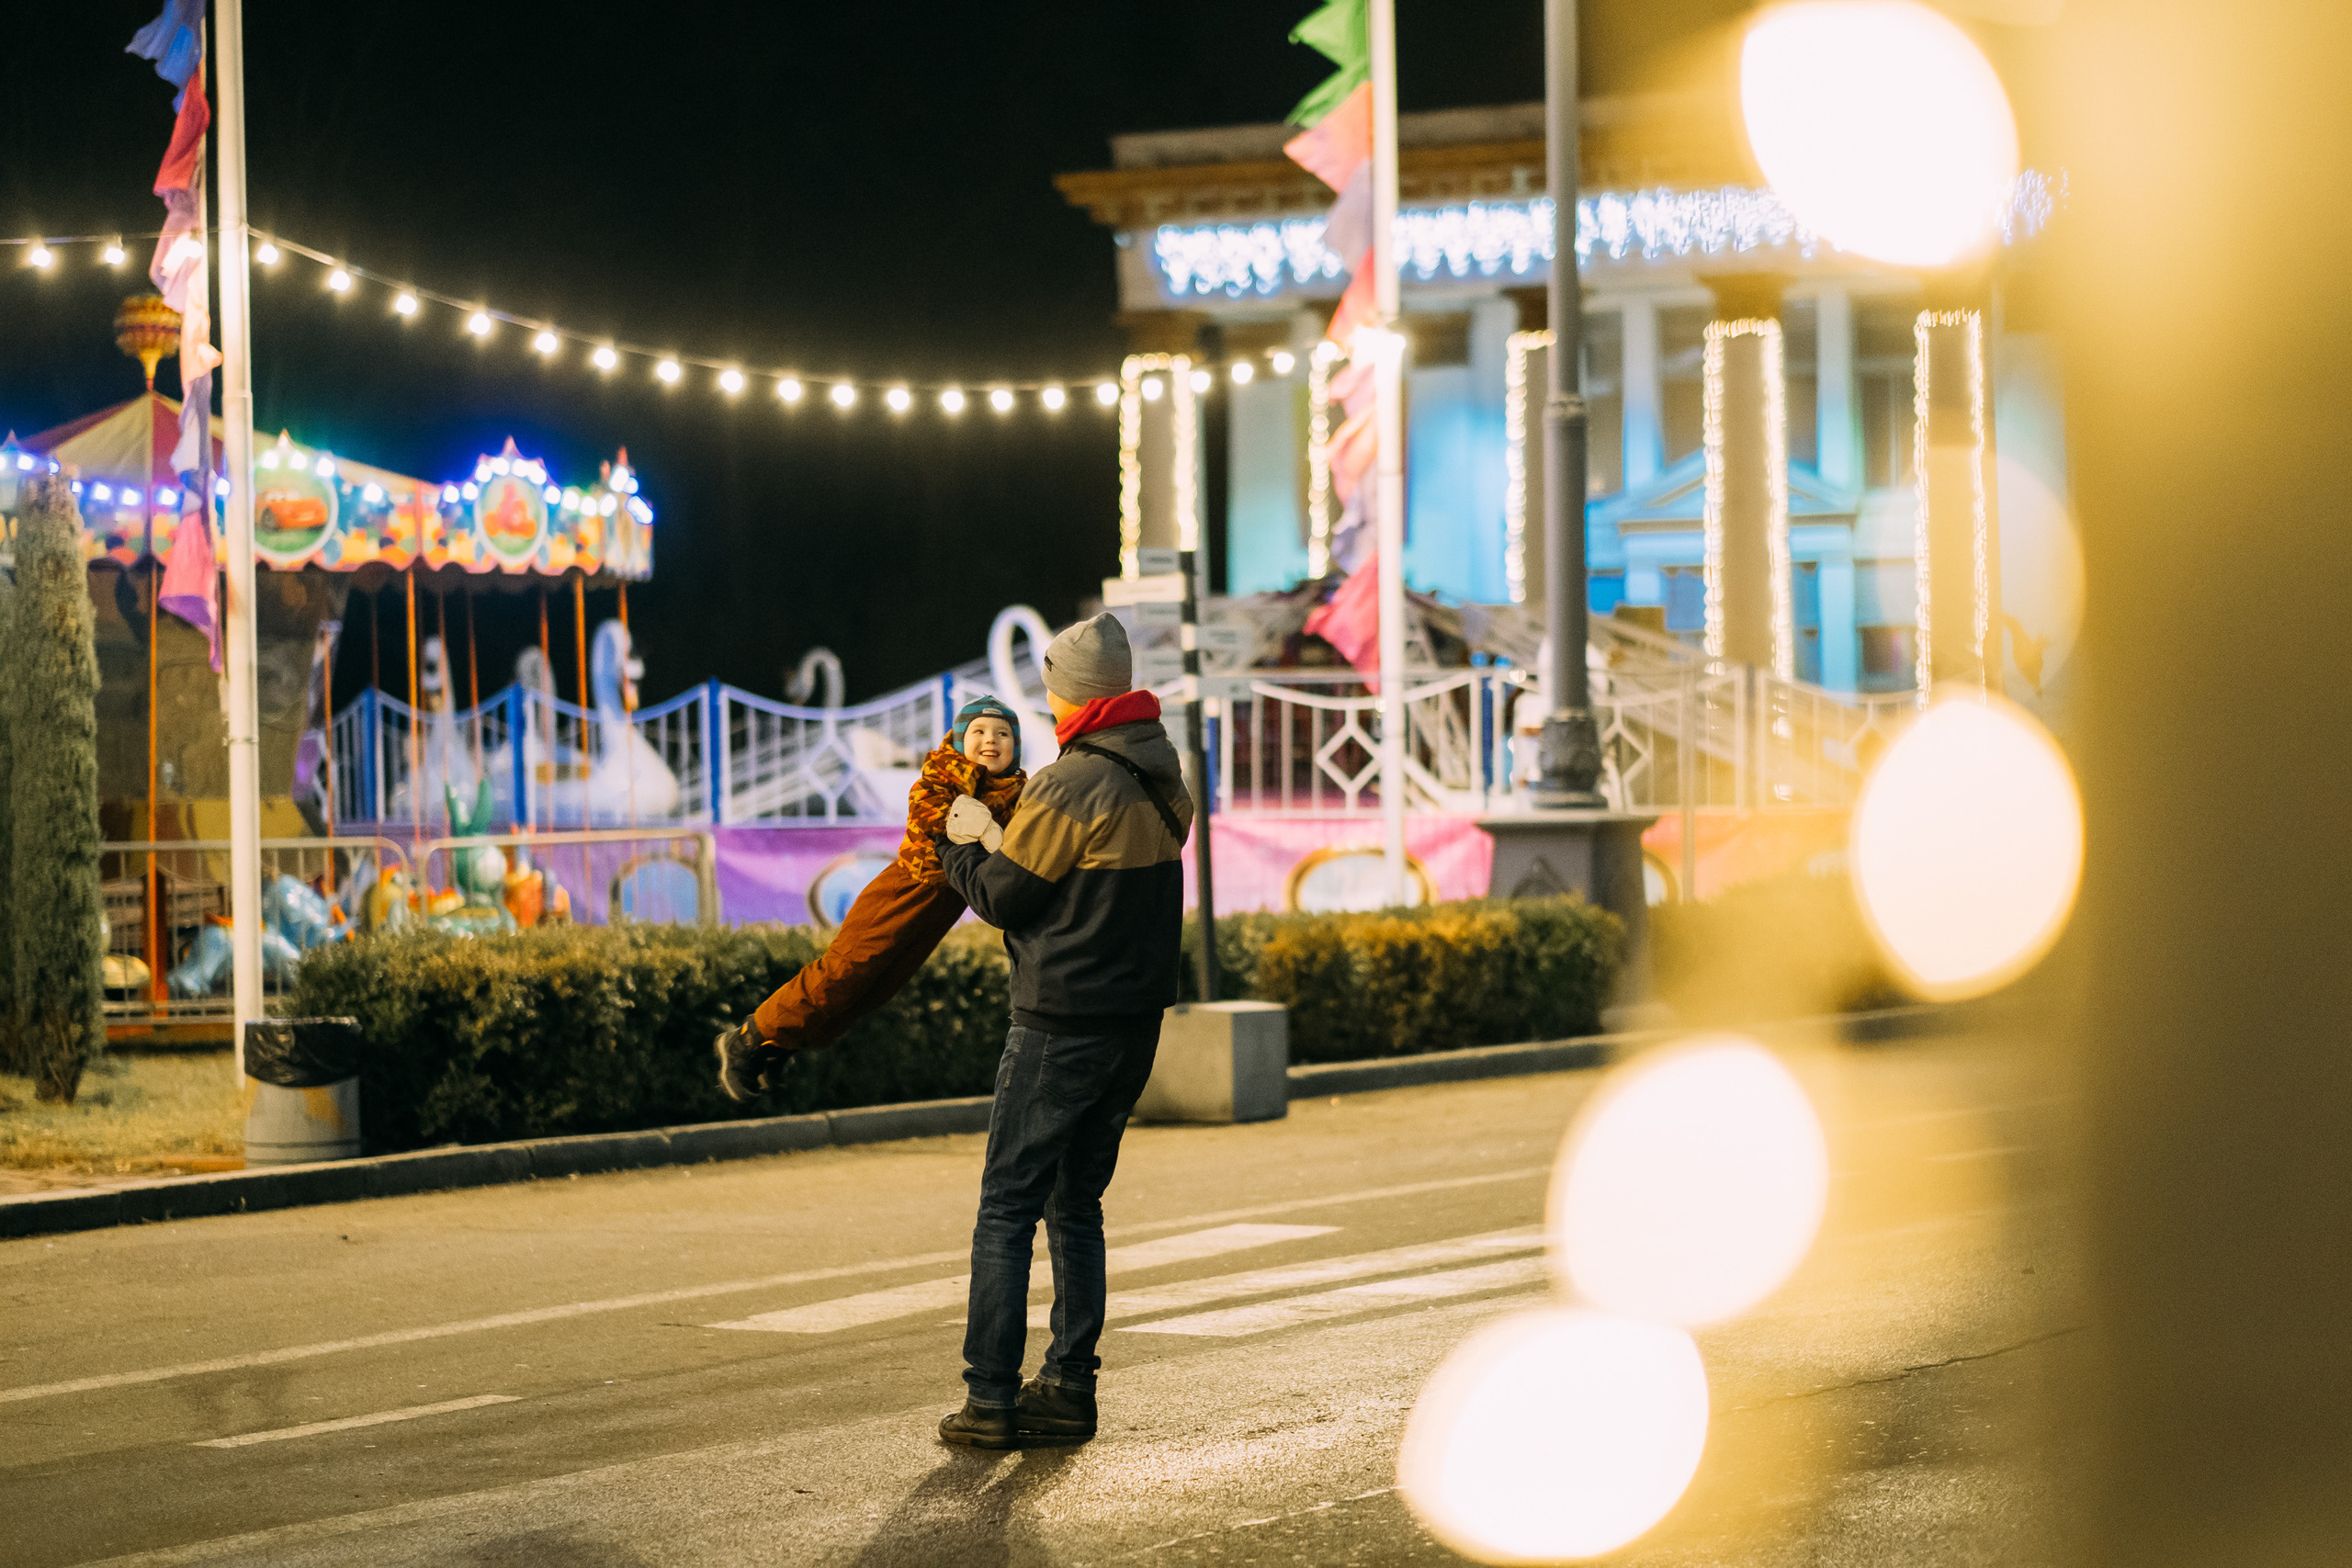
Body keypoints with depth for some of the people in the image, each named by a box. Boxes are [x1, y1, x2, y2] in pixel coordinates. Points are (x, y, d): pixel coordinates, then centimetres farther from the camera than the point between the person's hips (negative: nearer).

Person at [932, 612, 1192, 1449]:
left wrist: (965, 844, 9)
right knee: (1076, 1205, 15)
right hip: (1137, 1018, 8)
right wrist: (1000, 838, 18)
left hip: (1062, 1025, -8)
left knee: (1008, 1207, -2)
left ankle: (991, 1398, -4)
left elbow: (1002, 897, -11)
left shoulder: (1071, 786, -17)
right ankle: (1070, 1387, 15)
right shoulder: (1165, 781, 9)